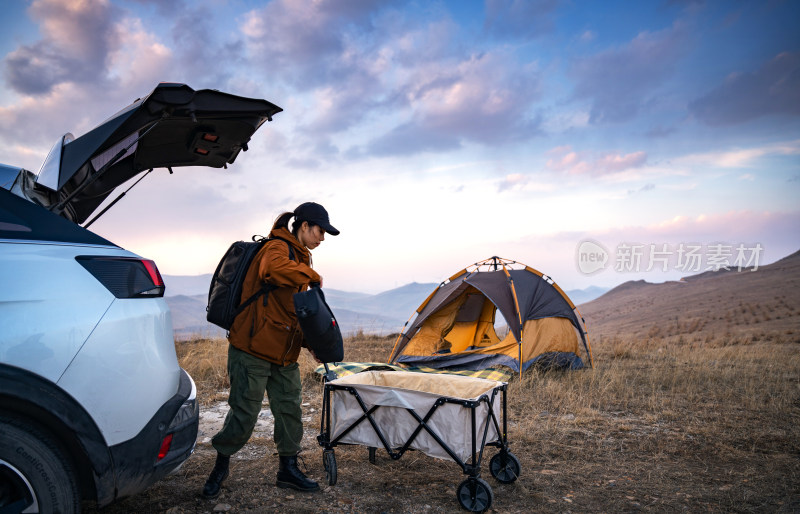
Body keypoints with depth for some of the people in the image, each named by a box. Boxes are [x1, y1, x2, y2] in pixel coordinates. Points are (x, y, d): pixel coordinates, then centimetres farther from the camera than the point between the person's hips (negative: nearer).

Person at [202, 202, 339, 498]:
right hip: (253, 350, -9)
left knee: (289, 410, 11)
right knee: (244, 413, -1)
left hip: (284, 354, 9)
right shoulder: (277, 248, -13)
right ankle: (221, 466, 22)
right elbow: (275, 269, -41)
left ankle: (288, 469, 26)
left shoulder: (300, 257, 17)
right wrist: (312, 275, -24)